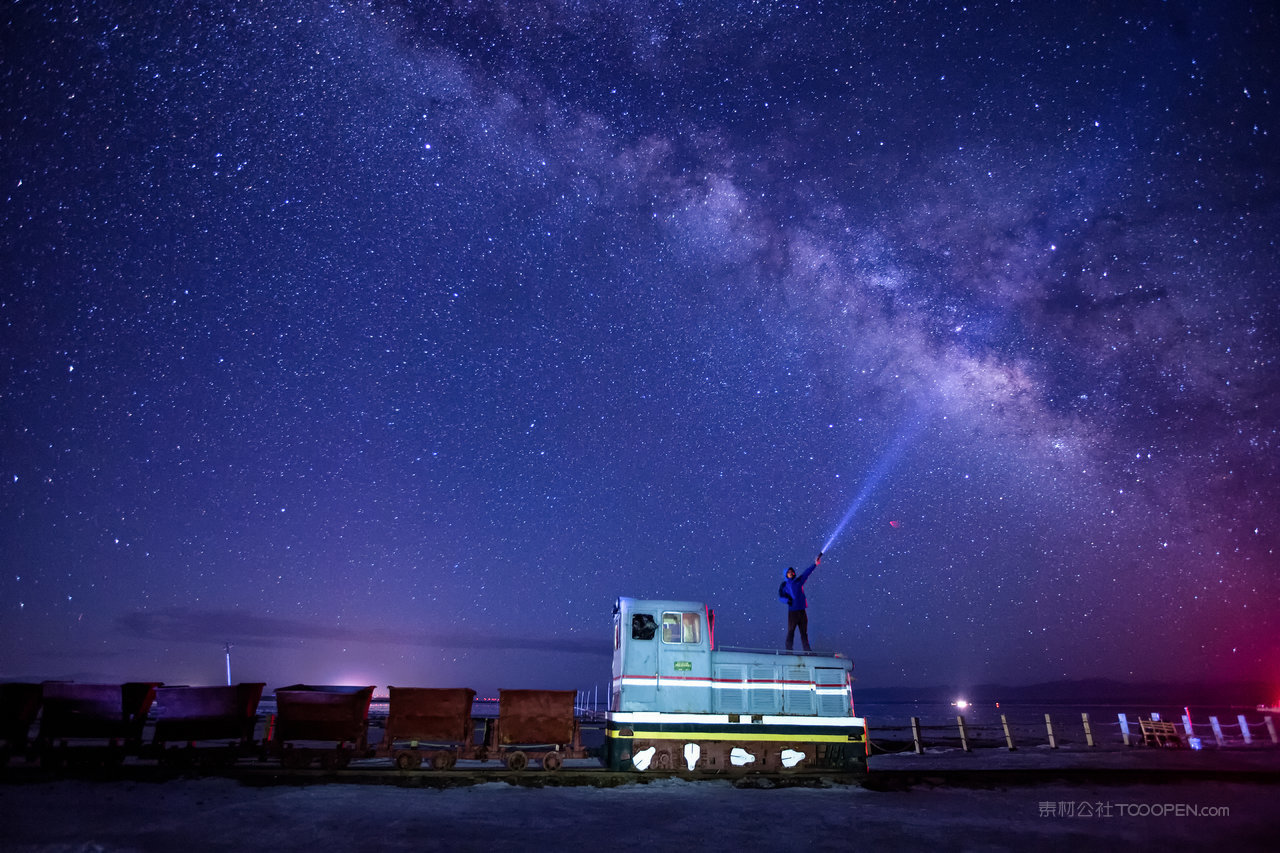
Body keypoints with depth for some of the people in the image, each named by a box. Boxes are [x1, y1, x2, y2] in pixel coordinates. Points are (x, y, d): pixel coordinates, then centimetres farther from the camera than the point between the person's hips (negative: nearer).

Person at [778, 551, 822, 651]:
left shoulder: (799, 581, 9)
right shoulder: (784, 585, 2)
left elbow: (807, 572, 2)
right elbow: (780, 597, -4)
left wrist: (815, 564, -6)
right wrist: (787, 600, -24)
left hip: (802, 611, 3)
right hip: (792, 611, -3)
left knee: (804, 631, 8)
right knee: (791, 631, -3)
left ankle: (807, 649, 11)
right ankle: (789, 650, 0)